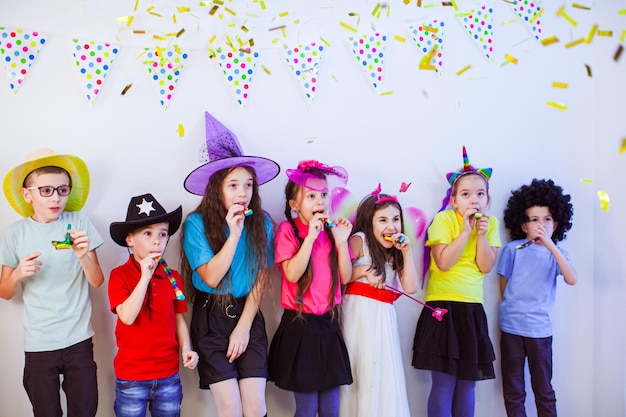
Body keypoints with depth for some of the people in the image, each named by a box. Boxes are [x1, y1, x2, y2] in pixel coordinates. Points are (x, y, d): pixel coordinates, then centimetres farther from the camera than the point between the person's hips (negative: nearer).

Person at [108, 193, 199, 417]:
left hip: (169, 375, 3)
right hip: (131, 376, -3)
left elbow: (178, 319, 8)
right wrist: (145, 277, -24)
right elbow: (127, 317, -21)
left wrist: (186, 348, -7)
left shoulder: (172, 277, 3)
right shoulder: (120, 275, -8)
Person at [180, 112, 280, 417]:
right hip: (211, 318, -2)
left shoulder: (262, 223, -2)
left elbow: (259, 281, 0)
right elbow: (211, 277, -15)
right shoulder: (196, 224, -10)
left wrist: (243, 327, -5)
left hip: (249, 316, 2)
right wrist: (234, 233, -22)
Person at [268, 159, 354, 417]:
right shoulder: (288, 230, -7)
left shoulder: (332, 229, 6)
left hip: (328, 323, 4)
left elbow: (345, 277, 2)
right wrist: (311, 236, -23)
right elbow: (292, 274, -19)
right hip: (299, 326, -4)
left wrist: (341, 241, -11)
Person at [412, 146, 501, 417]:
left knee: (468, 384, 10)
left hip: (473, 308, 5)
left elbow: (486, 266, -1)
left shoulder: (490, 222, 6)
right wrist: (466, 231, -17)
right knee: (444, 385, -3)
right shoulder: (444, 219, -8)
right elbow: (443, 263, -18)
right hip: (443, 306, -5)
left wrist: (481, 234, -11)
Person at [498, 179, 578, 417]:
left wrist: (551, 246, -23)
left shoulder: (555, 252, 2)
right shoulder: (513, 249, -2)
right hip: (511, 327, 0)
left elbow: (572, 279, -17)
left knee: (544, 390, 11)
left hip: (540, 328, 1)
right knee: (513, 391, 10)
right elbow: (504, 284, 7)